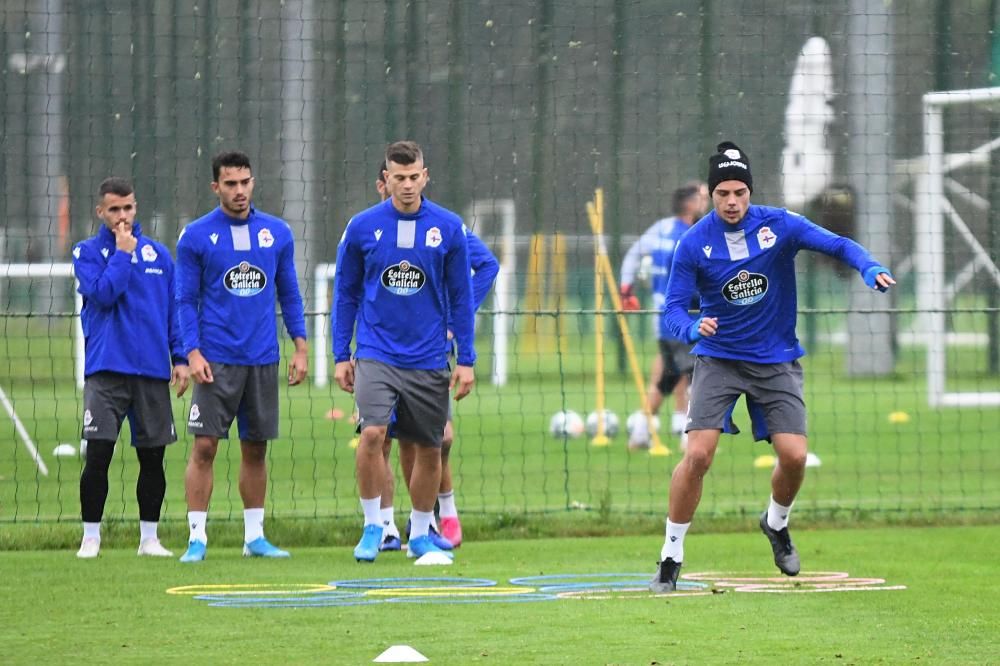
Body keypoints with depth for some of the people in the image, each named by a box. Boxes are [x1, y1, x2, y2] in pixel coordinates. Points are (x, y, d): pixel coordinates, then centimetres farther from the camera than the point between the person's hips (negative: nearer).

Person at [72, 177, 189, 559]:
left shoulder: (158, 254, 12)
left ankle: (149, 537, 14)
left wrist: (180, 358, 7)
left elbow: (175, 309, 14)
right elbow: (103, 293, -13)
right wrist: (122, 252, -8)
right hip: (106, 369, -3)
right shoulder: (87, 252, 3)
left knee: (152, 456, 5)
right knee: (98, 455, -8)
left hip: (153, 369, 3)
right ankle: (90, 537, 0)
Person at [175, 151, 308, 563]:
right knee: (204, 447, -8)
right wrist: (192, 352, -11)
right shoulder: (196, 236, -1)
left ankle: (255, 536, 16)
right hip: (216, 360, -3)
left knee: (256, 450, 8)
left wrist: (301, 347, 7)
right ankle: (197, 537, -5)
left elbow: (289, 293, 13)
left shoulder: (277, 233, 7)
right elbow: (186, 300, 0)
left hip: (263, 359, 3)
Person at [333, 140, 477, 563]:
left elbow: (460, 296, 6)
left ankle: (420, 535, 24)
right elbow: (346, 293, 7)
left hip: (429, 359, 1)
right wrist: (341, 356, 4)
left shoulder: (449, 228, -1)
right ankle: (372, 525, -4)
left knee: (428, 450, 7)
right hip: (376, 354, -1)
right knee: (372, 433, -20)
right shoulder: (362, 227, -2)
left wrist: (467, 359, 3)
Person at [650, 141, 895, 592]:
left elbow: (837, 245, -11)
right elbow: (673, 309, -9)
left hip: (776, 360, 1)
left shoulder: (779, 225, -8)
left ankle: (776, 523, 23)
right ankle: (671, 555, -3)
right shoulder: (694, 244, -9)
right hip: (719, 358, -1)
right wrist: (692, 327, -33)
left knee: (793, 456, -10)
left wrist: (870, 268, -33)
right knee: (698, 454, -17)